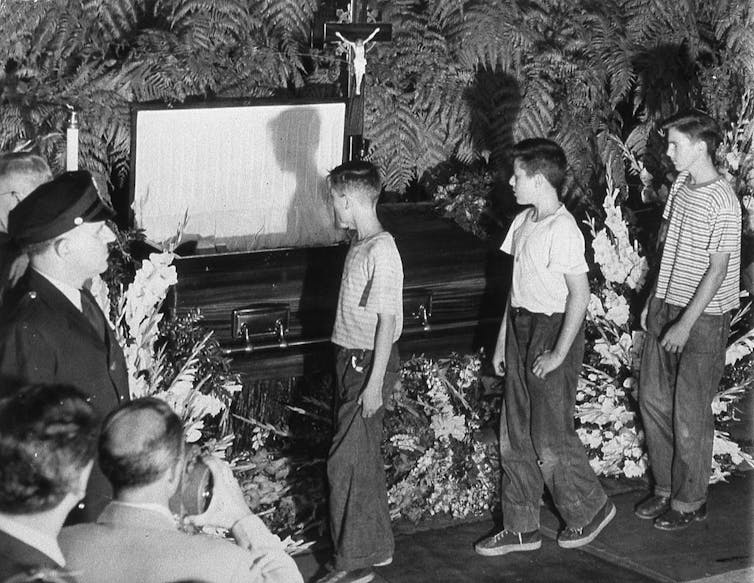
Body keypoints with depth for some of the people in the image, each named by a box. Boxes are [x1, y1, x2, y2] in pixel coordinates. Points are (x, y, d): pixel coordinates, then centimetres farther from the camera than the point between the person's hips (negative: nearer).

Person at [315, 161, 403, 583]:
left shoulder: (381, 251, -19)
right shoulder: (361, 243, 10)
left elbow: (388, 319, -20)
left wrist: (375, 382, -20)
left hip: (369, 363, -10)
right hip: (354, 359, 10)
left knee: (346, 463, -7)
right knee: (365, 459, 15)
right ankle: (376, 547, 26)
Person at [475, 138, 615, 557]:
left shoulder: (563, 229, -18)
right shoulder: (523, 222, 8)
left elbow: (579, 294, -18)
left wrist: (559, 353, -18)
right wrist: (502, 341, 15)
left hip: (553, 331, -9)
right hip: (521, 329, 9)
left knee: (550, 438, -1)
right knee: (515, 436, 10)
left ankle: (590, 511, 21)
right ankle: (521, 528, 19)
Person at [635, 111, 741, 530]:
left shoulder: (722, 203, -19)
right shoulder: (680, 187, 6)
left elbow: (717, 270, -19)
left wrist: (686, 324, -21)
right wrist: (655, 300, 16)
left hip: (704, 318, -8)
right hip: (668, 307, 8)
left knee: (690, 413, 0)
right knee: (653, 399, 12)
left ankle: (691, 501, 14)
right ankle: (667, 488, 26)